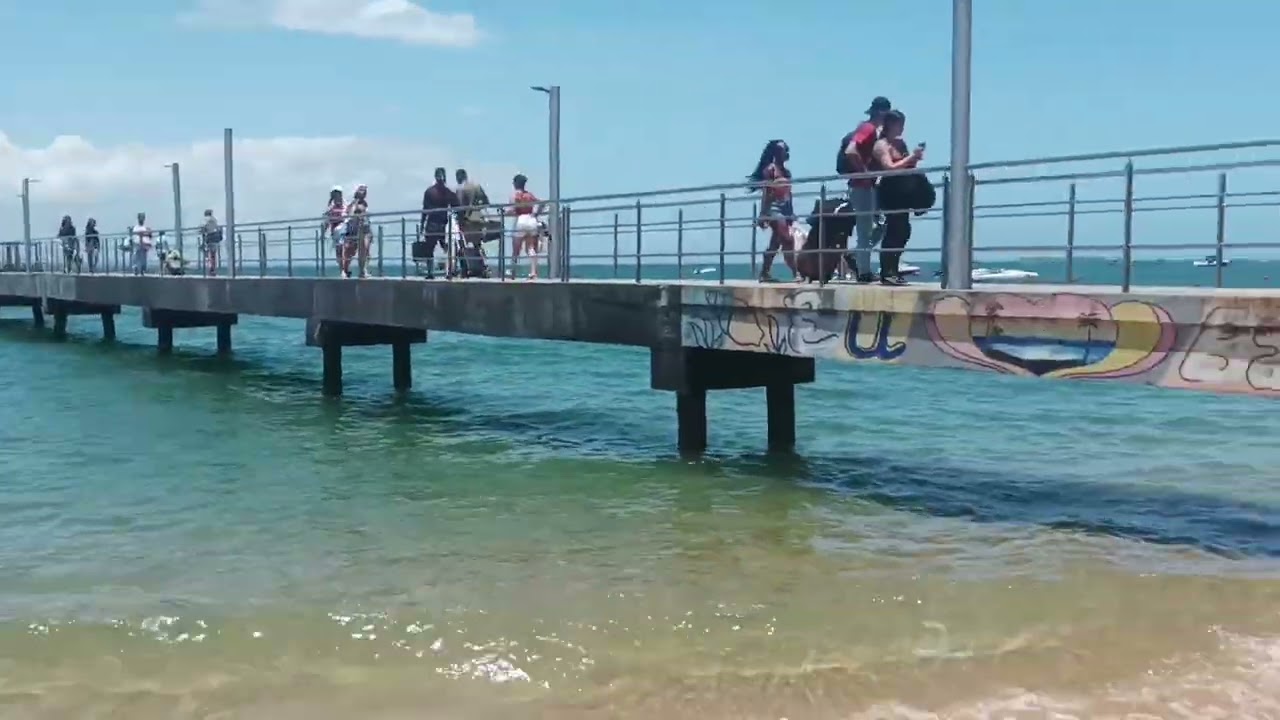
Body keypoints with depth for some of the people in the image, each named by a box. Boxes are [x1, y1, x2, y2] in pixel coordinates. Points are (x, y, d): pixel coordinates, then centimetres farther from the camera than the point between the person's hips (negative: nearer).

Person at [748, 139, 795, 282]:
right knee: (786, 241, -14)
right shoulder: (770, 169, -6)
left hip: (784, 210, 8)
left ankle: (765, 274, 11)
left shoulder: (786, 172, 18)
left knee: (775, 243, 7)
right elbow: (765, 193, -11)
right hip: (774, 209, -8)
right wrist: (763, 215, -17)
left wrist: (791, 214, 17)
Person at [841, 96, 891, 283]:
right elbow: (850, 151, -27)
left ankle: (855, 256, 16)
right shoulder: (868, 128, -13)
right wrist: (864, 171, -20)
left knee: (881, 224, 12)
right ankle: (863, 272, 0)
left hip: (868, 185, 9)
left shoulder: (872, 129, 16)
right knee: (865, 230, -5)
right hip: (862, 185, -9)